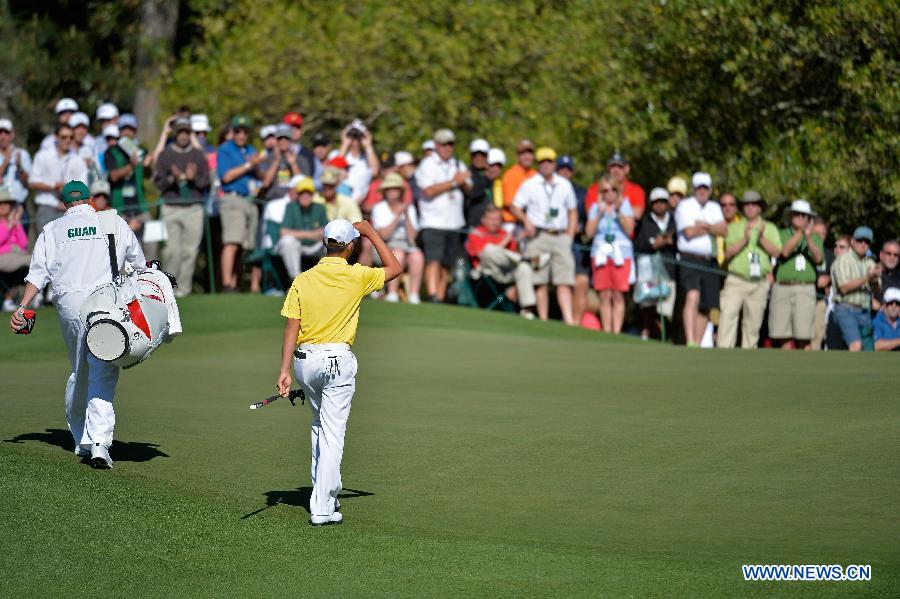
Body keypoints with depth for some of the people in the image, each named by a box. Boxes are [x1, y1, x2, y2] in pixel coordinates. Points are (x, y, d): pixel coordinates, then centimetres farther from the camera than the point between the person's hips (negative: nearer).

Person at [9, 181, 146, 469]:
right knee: (103, 375, -8)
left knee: (78, 372, 17)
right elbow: (139, 262, 22)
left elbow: (39, 272, 4)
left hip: (69, 304, 2)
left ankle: (80, 440, 23)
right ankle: (98, 441, -23)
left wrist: (22, 307, 0)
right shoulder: (115, 223, 13)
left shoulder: (52, 229, 15)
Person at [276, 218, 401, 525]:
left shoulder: (303, 280, 1)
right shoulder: (356, 276, -5)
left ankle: (324, 491, 31)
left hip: (304, 359, 4)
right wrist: (371, 233, 18)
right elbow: (394, 268, 12)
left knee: (320, 425, 23)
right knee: (332, 433, -4)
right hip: (337, 360, -4)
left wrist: (285, 370, -4)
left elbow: (291, 327, -3)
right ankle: (323, 508, -9)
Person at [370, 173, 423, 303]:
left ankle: (413, 295, -36)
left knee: (417, 255, -32)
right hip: (384, 247, -2)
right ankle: (392, 294, -37)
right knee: (399, 253, -36)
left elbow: (412, 236, -2)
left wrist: (407, 215, -12)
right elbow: (384, 235, -11)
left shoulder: (409, 208, 9)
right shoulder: (379, 208, 3)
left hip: (406, 245, 2)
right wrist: (398, 215, -14)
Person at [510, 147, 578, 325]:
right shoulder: (529, 185, 7)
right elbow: (514, 207, 5)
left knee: (564, 280, -8)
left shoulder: (565, 185, 15)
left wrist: (570, 236, 10)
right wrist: (526, 220, -14)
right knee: (541, 281, -6)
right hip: (538, 236, -2)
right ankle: (543, 321, -5)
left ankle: (569, 321, -16)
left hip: (561, 237, 2)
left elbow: (573, 211, 22)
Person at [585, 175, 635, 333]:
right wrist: (599, 214, -7)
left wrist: (618, 212, -12)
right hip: (601, 254, 1)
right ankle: (606, 332, -2)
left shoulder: (625, 205, 8)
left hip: (621, 254, -1)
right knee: (605, 296, -3)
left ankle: (616, 332, -9)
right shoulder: (596, 207, 11)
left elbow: (629, 230, -3)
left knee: (618, 295, -7)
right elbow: (589, 232, 2)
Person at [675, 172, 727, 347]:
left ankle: (697, 345, 14)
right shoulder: (685, 205, 3)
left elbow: (724, 230, 3)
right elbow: (689, 232, -11)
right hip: (690, 259, -6)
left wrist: (705, 225, -11)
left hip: (710, 263, 6)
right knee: (693, 296, -26)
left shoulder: (714, 208, 19)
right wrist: (713, 228, 1)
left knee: (706, 307, 5)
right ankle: (690, 343, -35)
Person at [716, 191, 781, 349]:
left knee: (753, 321, 3)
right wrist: (744, 239, -14)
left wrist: (762, 238, -15)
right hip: (736, 281, -1)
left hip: (759, 283, 1)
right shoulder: (734, 227, 11)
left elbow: (776, 252, -1)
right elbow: (727, 253, -1)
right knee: (728, 315, -16)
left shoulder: (770, 228, 13)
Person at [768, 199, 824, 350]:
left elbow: (818, 258, -3)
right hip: (782, 286, 0)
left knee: (804, 336, -9)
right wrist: (800, 233, -17)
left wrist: (809, 239, -19)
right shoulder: (782, 234, 13)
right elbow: (784, 252, -7)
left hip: (805, 288, 0)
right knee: (782, 336, -2)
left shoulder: (815, 238, 15)